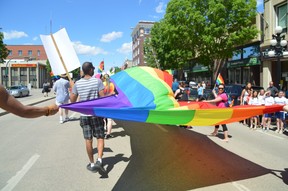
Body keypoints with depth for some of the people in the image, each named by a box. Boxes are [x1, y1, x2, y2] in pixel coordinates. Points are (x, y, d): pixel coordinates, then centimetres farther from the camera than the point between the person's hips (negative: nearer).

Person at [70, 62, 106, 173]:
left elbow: (72, 100, 4)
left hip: (84, 115, 3)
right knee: (100, 137, 9)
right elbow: (103, 97, -13)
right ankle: (99, 160, -7)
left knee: (88, 140, 9)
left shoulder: (77, 84, 1)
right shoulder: (97, 81, -8)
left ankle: (92, 164, 19)